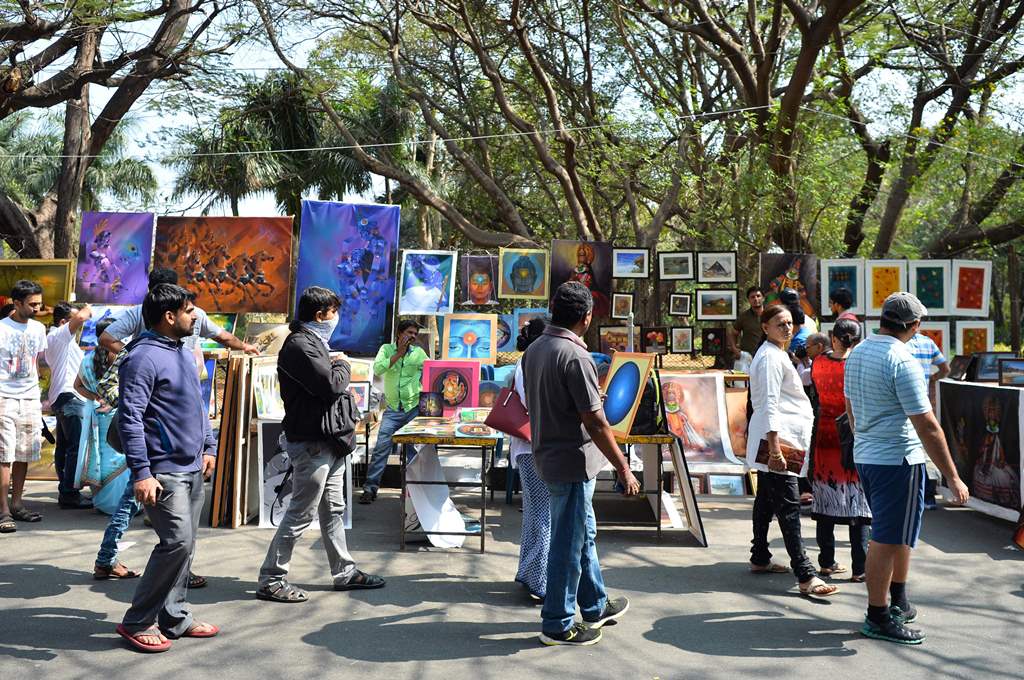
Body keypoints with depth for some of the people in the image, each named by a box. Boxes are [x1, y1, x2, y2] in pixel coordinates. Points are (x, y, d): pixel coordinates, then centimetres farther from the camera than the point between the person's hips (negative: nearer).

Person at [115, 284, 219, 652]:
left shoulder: (184, 353, 14)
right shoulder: (143, 357, -15)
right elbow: (129, 418, -20)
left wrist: (209, 446, 17)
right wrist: (141, 472, -24)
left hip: (192, 469, 9)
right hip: (164, 472, -9)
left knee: (184, 545, 12)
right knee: (178, 542, -12)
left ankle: (175, 617, 23)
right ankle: (137, 622, 3)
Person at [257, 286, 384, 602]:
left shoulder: (314, 342, 16)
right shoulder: (299, 345, -16)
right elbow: (331, 385, -23)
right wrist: (343, 365, -5)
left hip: (328, 440, 10)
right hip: (311, 442, -10)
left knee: (333, 509, 16)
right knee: (300, 514, -4)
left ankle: (344, 572, 26)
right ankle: (271, 580, 6)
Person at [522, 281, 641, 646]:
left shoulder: (534, 349, 6)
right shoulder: (575, 356, -21)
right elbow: (595, 422, -22)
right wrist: (623, 469, -15)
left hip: (548, 455, 9)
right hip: (573, 461, -9)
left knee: (583, 533, 21)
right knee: (569, 542, 3)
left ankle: (595, 606, 36)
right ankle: (557, 625, 14)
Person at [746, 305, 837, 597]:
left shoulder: (776, 354, 19)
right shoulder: (770, 357, -14)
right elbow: (769, 404, -20)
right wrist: (775, 446, -25)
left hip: (778, 440, 11)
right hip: (778, 438, -11)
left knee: (766, 499, 16)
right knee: (788, 506, -12)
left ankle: (759, 559, 26)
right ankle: (806, 576, -13)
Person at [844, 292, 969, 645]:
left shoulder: (857, 353, 7)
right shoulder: (902, 362, -20)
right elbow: (927, 426, -21)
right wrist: (952, 477, -16)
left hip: (865, 456, 9)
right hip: (898, 460, -9)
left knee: (899, 533, 22)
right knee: (888, 539, 0)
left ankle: (899, 602, 33)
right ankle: (878, 618, 9)